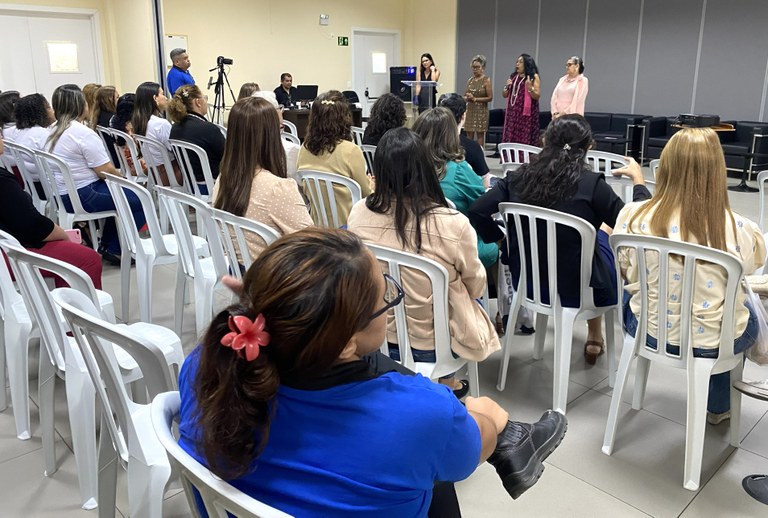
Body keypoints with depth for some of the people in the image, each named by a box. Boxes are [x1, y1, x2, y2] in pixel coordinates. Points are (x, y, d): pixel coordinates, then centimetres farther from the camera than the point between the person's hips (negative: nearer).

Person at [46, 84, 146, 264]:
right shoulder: (84, 133, -17)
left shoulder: (54, 131, 12)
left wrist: (117, 176, 17)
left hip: (62, 195, 10)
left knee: (123, 195, 26)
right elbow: (105, 171, -18)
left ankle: (106, 244, 29)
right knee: (141, 201, -4)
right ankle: (115, 250, 3)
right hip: (82, 196, -10)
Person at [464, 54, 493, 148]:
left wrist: (475, 99, -15)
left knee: (480, 135, -1)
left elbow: (490, 98, -9)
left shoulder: (486, 80, -4)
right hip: (470, 110, 5)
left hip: (481, 111, -5)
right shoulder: (470, 80, 11)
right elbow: (465, 96, 15)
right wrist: (467, 98, -9)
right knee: (469, 136, 3)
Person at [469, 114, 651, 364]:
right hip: (576, 289, -3)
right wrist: (639, 181, 6)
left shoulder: (520, 176, -8)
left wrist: (500, 239, 8)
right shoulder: (591, 184, -18)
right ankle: (594, 337, 42)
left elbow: (477, 212, -8)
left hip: (526, 281, 4)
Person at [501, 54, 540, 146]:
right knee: (510, 140, 0)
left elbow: (537, 96, -5)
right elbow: (505, 95, 17)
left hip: (526, 113, -5)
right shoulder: (513, 77, 14)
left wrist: (530, 88, -22)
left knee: (524, 141, -8)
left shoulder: (534, 77, 0)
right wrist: (507, 86, -2)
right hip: (512, 113, 5)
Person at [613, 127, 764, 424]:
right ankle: (719, 406, 50)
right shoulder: (738, 229, -20)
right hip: (714, 342, 0)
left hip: (648, 330, 1)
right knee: (748, 311, 34)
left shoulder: (635, 215, -18)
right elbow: (754, 263, 4)